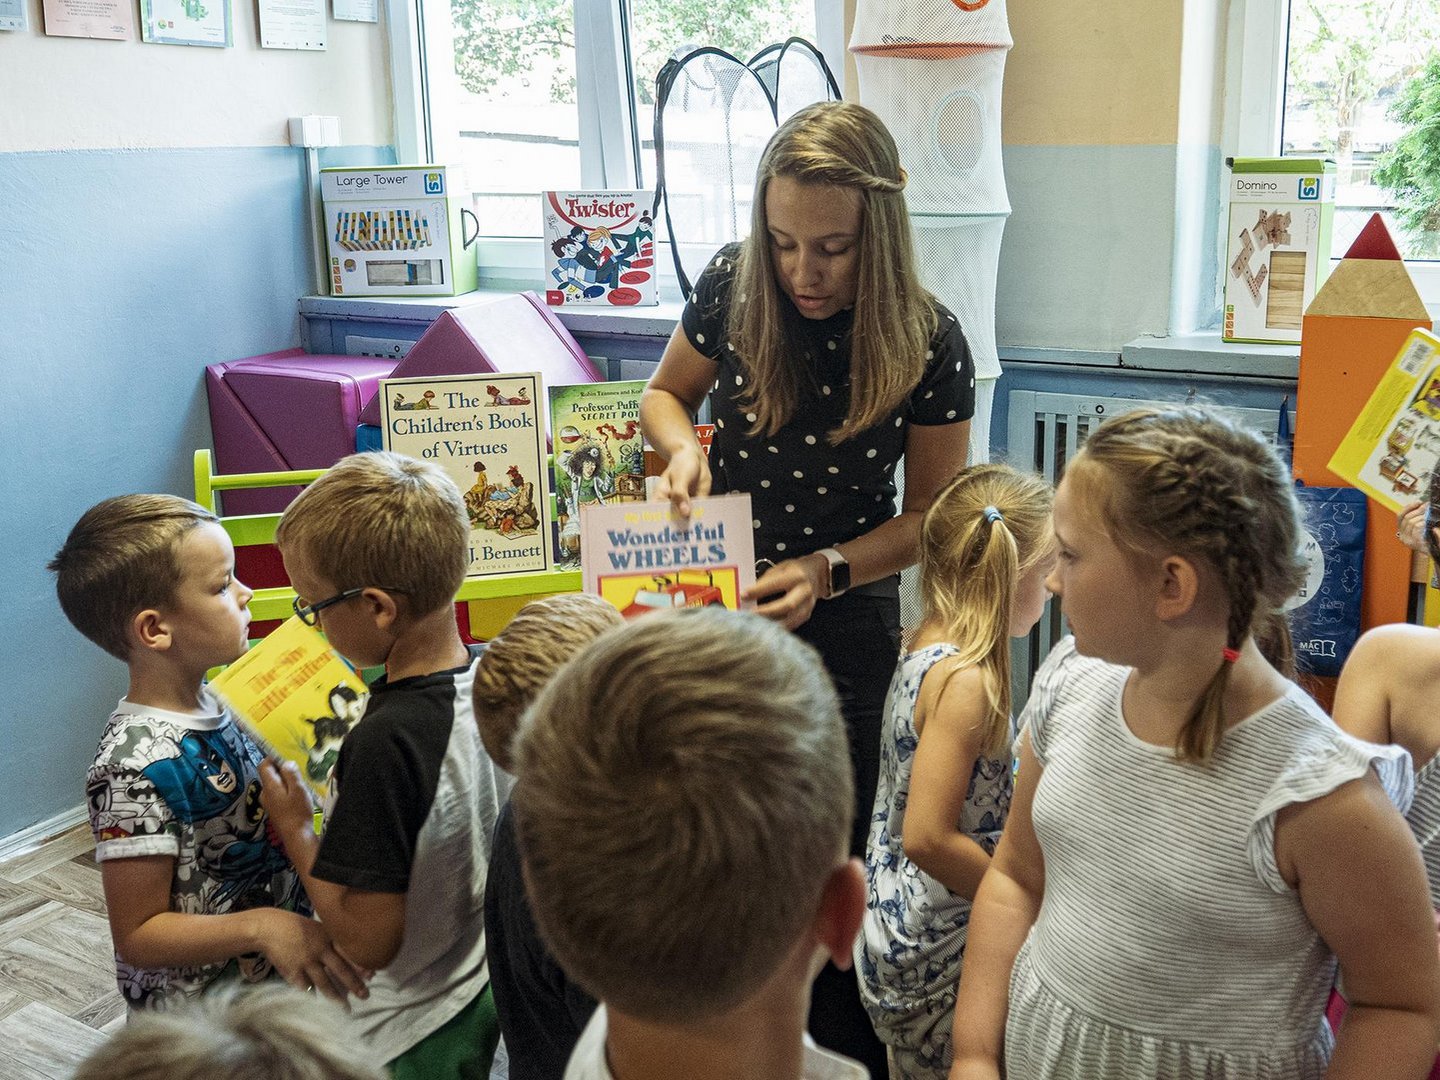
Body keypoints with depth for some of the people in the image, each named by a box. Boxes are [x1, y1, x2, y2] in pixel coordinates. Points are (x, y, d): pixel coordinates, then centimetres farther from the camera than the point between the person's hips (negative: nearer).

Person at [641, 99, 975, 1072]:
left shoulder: (927, 343, -17)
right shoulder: (731, 289, -12)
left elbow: (930, 517, -7)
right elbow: (665, 391, 8)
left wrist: (825, 570, -22)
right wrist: (683, 446, -14)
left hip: (844, 623, -2)